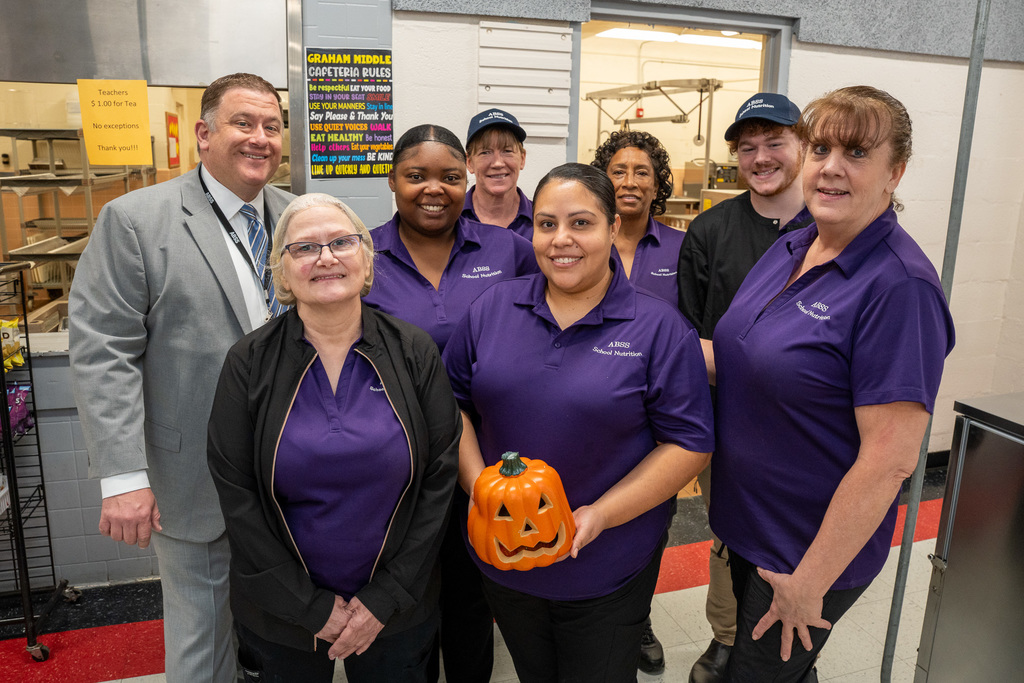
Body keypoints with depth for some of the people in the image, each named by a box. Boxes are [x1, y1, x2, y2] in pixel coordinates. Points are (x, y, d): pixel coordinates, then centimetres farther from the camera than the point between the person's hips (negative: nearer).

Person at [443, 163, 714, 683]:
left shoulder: (660, 328, -10)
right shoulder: (493, 307, 0)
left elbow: (689, 442, -10)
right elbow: (452, 402, 4)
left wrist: (602, 514, -19)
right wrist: (479, 485, -11)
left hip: (608, 573, -3)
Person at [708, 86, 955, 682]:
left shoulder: (900, 286, -24)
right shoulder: (790, 248, 1)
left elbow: (890, 458, -26)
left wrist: (811, 582, -21)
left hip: (818, 547, -7)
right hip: (746, 522, 7)